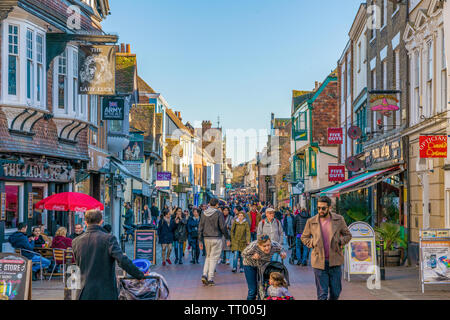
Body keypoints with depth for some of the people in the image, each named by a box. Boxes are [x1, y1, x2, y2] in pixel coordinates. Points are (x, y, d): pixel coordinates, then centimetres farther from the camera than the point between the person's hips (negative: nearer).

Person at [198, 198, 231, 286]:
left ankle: (204, 274, 4)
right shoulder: (218, 213, -9)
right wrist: (227, 238, 0)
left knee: (208, 256, 20)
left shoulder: (204, 213, 5)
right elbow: (223, 227, -11)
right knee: (214, 258, 2)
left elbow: (200, 227, 6)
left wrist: (200, 240, 12)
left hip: (206, 238, 5)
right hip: (216, 238, -5)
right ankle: (210, 279, 1)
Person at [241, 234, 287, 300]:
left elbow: (281, 249, -6)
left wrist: (282, 253, -29)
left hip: (264, 265, 3)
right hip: (250, 265, -3)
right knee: (253, 290, -5)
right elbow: (244, 254, -18)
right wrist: (253, 256, -37)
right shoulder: (253, 247, -37)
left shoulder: (275, 245, -29)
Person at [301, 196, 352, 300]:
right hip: (319, 262, -1)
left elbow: (348, 235, 13)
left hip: (335, 261, 1)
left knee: (336, 292, 7)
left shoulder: (339, 220, 3)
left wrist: (340, 242, -6)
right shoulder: (311, 221, 3)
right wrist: (312, 244, -3)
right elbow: (304, 237, 16)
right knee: (322, 294, -2)